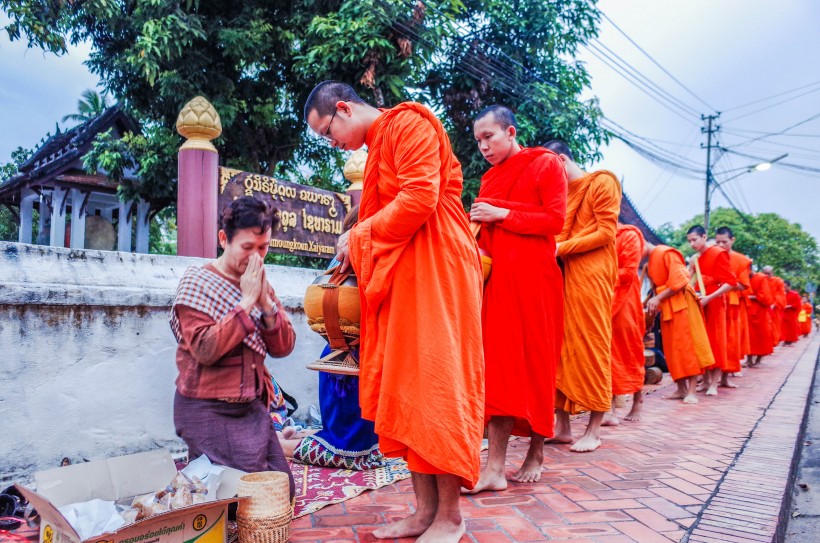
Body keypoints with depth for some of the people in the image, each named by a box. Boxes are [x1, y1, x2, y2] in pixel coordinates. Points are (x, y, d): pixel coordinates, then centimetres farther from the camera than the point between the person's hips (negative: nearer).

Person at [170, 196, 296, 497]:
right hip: (209, 410, -6)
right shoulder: (197, 283, -10)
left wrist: (265, 301, -14)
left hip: (252, 406, 6)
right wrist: (247, 302, -21)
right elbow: (205, 350, -24)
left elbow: (283, 347, 0)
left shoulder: (260, 284, 7)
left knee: (284, 489, 8)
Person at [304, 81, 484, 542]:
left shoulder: (408, 123, -5)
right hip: (400, 278, 9)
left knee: (434, 384, -6)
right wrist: (357, 256, 6)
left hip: (434, 269, -9)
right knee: (405, 388, 6)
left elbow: (419, 197, -18)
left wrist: (359, 237, -9)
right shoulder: (376, 146, 22)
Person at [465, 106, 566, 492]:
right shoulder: (490, 177, 19)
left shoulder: (546, 164, 3)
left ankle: (535, 455, 16)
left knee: (535, 363, 1)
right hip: (498, 278, 5)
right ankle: (495, 468, 0)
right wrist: (479, 225, -1)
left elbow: (555, 220, -8)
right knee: (498, 365, -1)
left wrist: (502, 214, -10)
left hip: (534, 277, -5)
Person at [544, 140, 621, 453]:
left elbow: (606, 232, -7)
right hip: (559, 275, 6)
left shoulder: (602, 183, 2)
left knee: (591, 347, -3)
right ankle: (563, 425, 8)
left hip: (590, 275, -6)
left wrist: (561, 248, -14)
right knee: (560, 347, 2)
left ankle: (594, 430, 5)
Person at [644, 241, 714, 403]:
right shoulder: (650, 263, 13)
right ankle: (681, 389, 12)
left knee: (687, 345, -6)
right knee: (673, 348, 7)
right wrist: (655, 300, -2)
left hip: (681, 303, -9)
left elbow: (678, 282, -19)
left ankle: (691, 391, -5)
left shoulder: (666, 253, -13)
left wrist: (658, 298, -18)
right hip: (667, 307, 9)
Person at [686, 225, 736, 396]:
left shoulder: (718, 254, -9)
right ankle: (706, 380, 15)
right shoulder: (695, 259, 11)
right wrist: (692, 268, 0)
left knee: (716, 341, -2)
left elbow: (730, 282, -14)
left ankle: (714, 384, 2)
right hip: (699, 302, 6)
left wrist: (709, 297, -21)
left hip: (714, 303, -6)